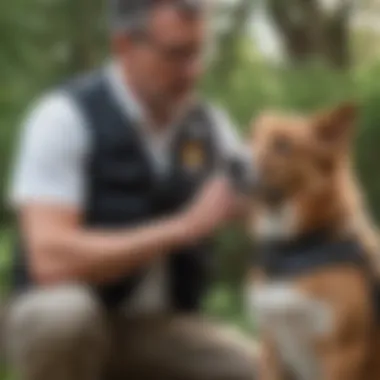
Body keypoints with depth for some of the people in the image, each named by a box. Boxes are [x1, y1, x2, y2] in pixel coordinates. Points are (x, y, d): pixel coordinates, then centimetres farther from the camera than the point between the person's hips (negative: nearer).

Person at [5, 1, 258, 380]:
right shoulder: (65, 116, -18)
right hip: (63, 320, -4)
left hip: (159, 327, 5)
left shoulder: (207, 124, 0)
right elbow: (51, 260, -29)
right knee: (65, 313, -39)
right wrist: (185, 226, -31)